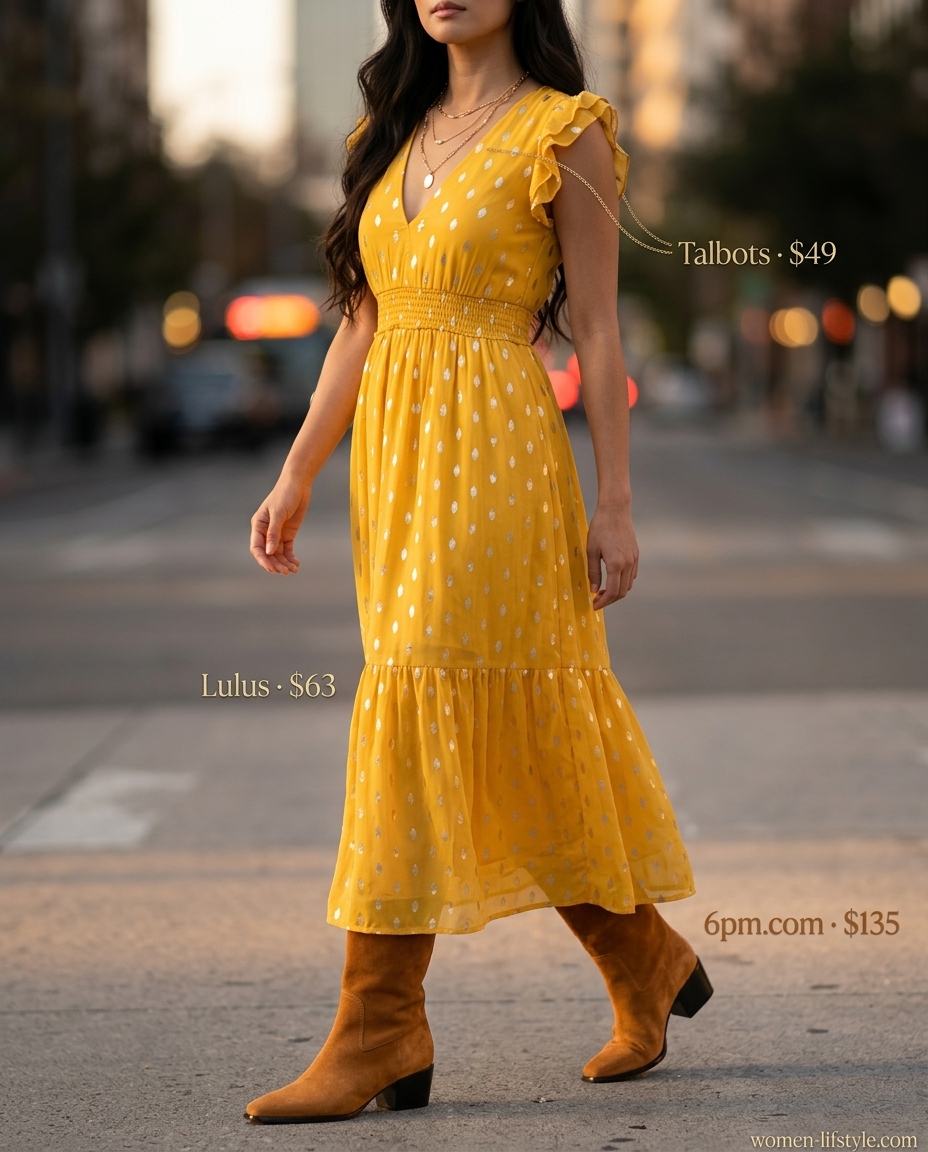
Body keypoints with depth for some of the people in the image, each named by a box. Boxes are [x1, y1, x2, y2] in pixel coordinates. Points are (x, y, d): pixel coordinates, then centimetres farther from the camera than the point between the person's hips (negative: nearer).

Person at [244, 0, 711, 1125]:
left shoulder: (563, 136, -4)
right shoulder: (397, 134, 15)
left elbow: (597, 332, -6)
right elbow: (364, 322, 16)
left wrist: (615, 508, -8)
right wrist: (297, 474, 11)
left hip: (492, 459, -7)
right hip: (393, 455, 7)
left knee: (428, 705, -10)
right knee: (503, 734, 10)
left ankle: (378, 1031, -5)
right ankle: (648, 965, 25)